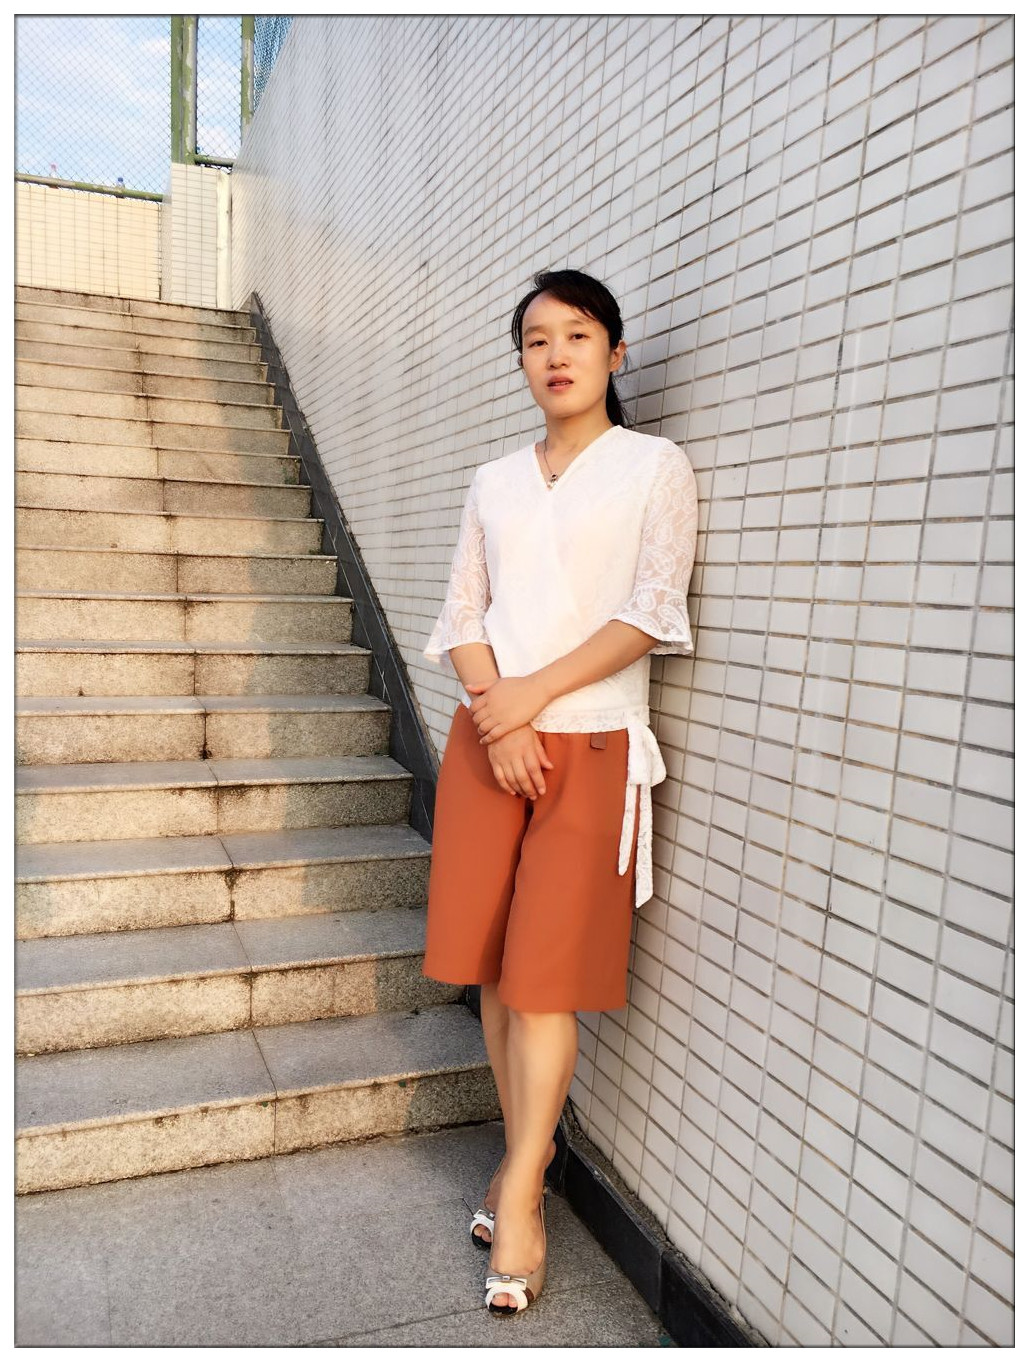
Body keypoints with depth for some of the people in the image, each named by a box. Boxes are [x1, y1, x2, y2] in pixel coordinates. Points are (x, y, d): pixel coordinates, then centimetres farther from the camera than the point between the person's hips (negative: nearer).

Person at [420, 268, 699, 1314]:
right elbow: (461, 614, 8)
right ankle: (525, 1159, 25)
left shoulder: (655, 467, 2)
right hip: (485, 739, 4)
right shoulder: (493, 484, 13)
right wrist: (496, 715, -8)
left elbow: (650, 613, -7)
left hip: (593, 745, -4)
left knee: (544, 975, -3)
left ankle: (518, 1193, 12)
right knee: (493, 966, 7)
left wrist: (533, 695, -13)